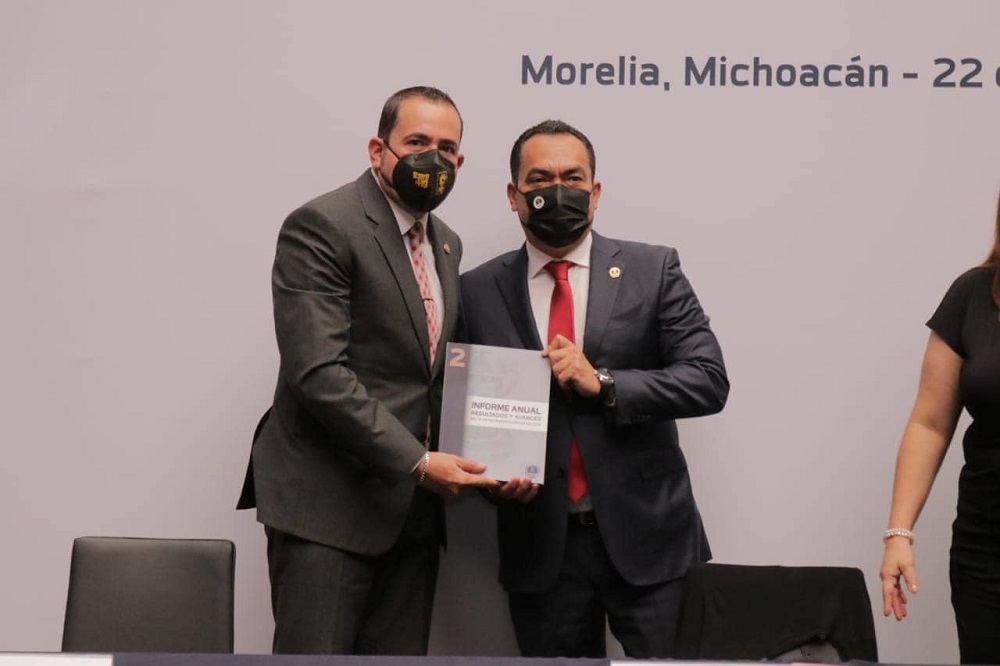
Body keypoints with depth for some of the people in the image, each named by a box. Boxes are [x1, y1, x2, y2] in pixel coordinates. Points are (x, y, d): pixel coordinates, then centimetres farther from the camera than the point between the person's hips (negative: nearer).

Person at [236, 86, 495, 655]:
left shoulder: (446, 244, 16)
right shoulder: (321, 227, -10)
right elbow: (317, 373, -18)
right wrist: (417, 461, -20)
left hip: (413, 506, 7)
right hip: (329, 506, -7)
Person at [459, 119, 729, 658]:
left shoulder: (652, 270, 1)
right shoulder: (481, 290, 4)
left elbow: (709, 380, -6)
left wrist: (603, 385, -16)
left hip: (647, 537, -1)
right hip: (540, 545, 1)